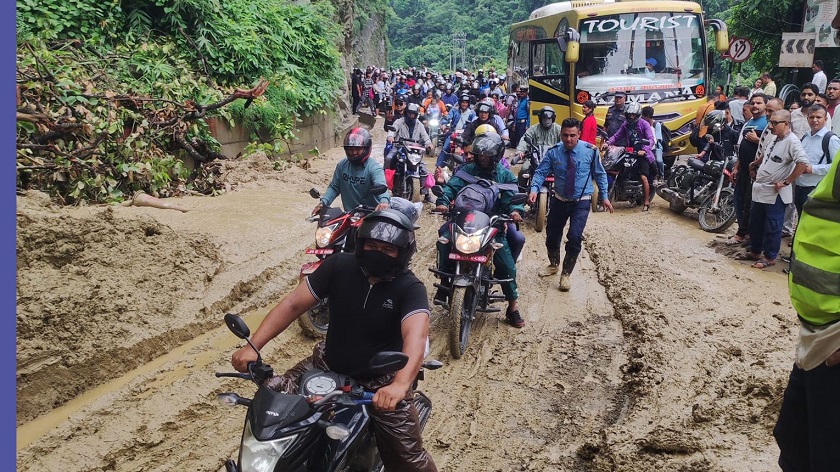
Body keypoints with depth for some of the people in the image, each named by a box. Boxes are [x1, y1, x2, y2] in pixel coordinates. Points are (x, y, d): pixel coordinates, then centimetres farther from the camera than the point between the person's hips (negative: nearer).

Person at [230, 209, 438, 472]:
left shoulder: (410, 288, -18)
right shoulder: (339, 266, -8)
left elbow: (416, 337, -34)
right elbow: (294, 303, -9)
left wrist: (400, 385, -53)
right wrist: (253, 346, -20)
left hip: (382, 383, -3)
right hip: (328, 367, 3)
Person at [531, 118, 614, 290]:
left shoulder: (590, 151, -10)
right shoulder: (553, 152, -9)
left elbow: (600, 174, 2)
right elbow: (540, 172, -7)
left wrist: (604, 196, 2)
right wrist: (534, 189, -25)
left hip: (581, 202, -2)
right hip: (559, 200, 2)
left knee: (574, 237, -16)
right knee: (552, 236, 13)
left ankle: (566, 273, 5)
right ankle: (554, 264, 44)